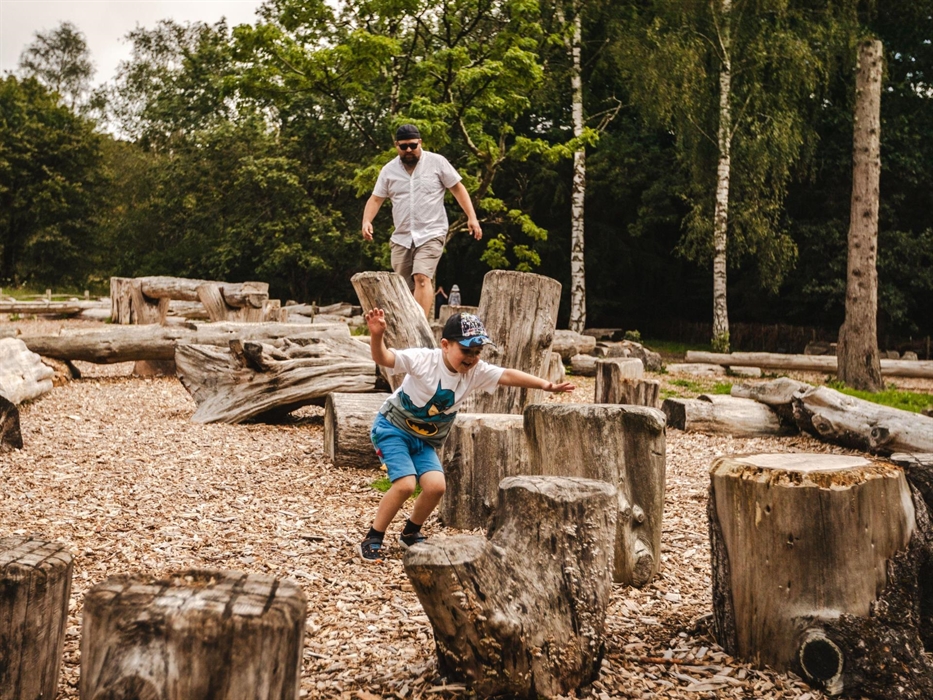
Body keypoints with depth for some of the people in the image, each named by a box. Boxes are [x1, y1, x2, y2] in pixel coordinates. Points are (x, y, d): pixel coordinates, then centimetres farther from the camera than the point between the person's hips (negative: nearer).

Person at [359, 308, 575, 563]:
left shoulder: (476, 372, -8)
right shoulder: (423, 360, -24)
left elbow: (507, 376, -11)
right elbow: (384, 358, -33)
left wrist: (546, 385, -20)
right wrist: (377, 335, -54)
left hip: (425, 440, 6)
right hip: (393, 428, -5)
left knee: (436, 486, -13)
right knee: (405, 484, -22)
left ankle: (410, 534, 14)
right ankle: (372, 540, -4)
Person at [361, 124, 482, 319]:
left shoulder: (437, 162, -2)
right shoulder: (388, 170, 6)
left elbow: (458, 189, 2)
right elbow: (375, 199, 8)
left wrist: (472, 217, -6)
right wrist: (367, 221, -10)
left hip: (431, 235, -4)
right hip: (401, 238, 4)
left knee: (422, 277, -23)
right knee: (404, 288, 7)